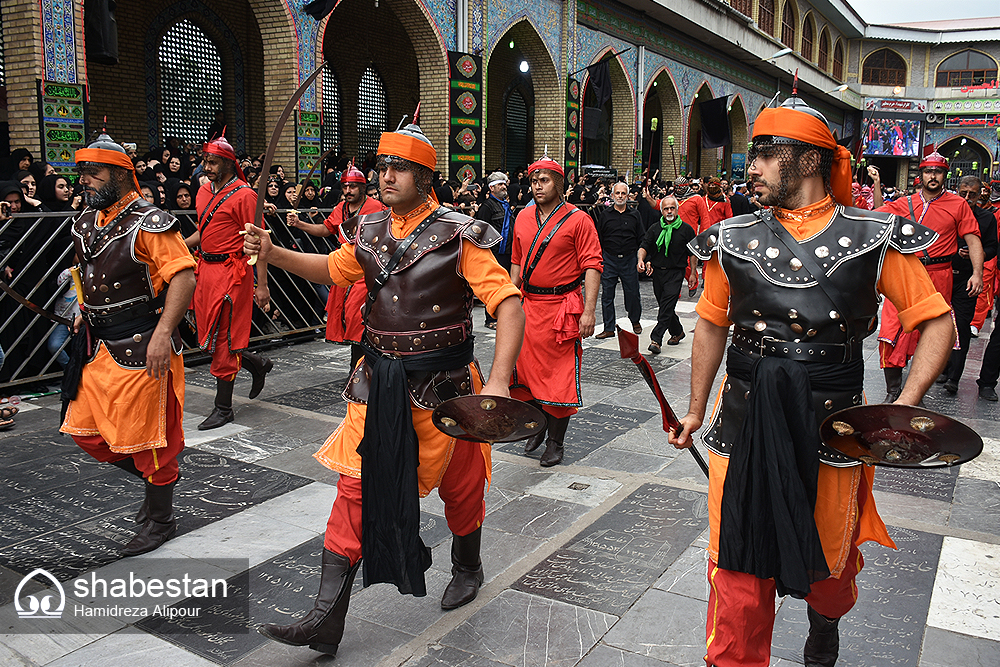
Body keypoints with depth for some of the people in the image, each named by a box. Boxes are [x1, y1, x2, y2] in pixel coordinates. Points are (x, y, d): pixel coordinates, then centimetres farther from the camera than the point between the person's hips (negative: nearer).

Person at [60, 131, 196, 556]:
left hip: (141, 347, -9)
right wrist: (86, 311, 17)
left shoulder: (147, 224, -16)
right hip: (99, 345, 9)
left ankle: (159, 521, 21)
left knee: (144, 437, 2)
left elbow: (183, 276, -23)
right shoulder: (86, 223, 11)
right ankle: (161, 476, 33)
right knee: (86, 432, 12)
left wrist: (162, 333, -30)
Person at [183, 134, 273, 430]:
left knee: (222, 340, -3)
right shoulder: (204, 191, 14)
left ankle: (223, 408, 8)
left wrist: (262, 285, -18)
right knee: (208, 338, 12)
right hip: (205, 269, 8)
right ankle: (258, 364, 34)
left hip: (231, 271, -8)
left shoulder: (243, 195, -11)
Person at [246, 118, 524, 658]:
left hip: (442, 385, -4)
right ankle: (326, 620, 8)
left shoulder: (457, 235, -13)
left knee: (459, 484, 14)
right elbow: (332, 270, 22)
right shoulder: (369, 232, 4)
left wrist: (498, 381, -27)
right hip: (379, 381, 4)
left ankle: (468, 567, 45)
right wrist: (272, 253, 6)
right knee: (356, 487, 2)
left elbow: (508, 304, -17)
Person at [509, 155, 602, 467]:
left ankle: (556, 441, 14)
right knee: (528, 368, 12)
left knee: (560, 375, 1)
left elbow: (592, 266, -10)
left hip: (562, 308, -5)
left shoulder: (578, 219, -6)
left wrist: (589, 310, -17)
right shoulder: (523, 218, 10)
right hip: (528, 305, 5)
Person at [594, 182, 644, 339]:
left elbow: (641, 239, 9)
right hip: (609, 261, 0)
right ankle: (609, 328, 10)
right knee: (607, 295, 1)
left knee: (632, 294, 5)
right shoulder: (605, 215, 5)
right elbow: (599, 239, 9)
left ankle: (635, 321, 29)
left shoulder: (634, 215, 6)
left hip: (629, 261, 0)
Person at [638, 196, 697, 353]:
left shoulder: (686, 230, 4)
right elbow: (644, 247, 0)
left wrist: (692, 273, 4)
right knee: (665, 306, 11)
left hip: (676, 272, -4)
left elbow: (692, 253, 8)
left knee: (667, 306, -14)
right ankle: (677, 332, 32)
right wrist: (641, 259, -21)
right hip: (657, 271, 4)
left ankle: (656, 339, -17)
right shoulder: (655, 229, 8)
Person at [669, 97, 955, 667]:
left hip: (832, 422, 0)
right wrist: (696, 410, 15)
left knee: (831, 558, 20)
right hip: (745, 424, 1)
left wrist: (905, 406, -14)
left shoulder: (873, 239, -5)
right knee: (738, 562, 5)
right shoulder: (734, 240, 1)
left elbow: (937, 323, 0)